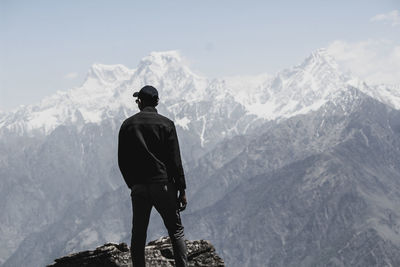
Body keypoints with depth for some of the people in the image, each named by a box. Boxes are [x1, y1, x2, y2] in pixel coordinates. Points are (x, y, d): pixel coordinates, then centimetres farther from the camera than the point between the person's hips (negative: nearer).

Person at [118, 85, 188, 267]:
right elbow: (175, 161, -6)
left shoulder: (127, 125, 3)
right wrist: (182, 190, -1)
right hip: (163, 184, -2)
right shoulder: (166, 124, -4)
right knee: (176, 231, 6)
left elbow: (122, 162, 7)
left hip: (138, 188, 2)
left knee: (138, 234, 9)